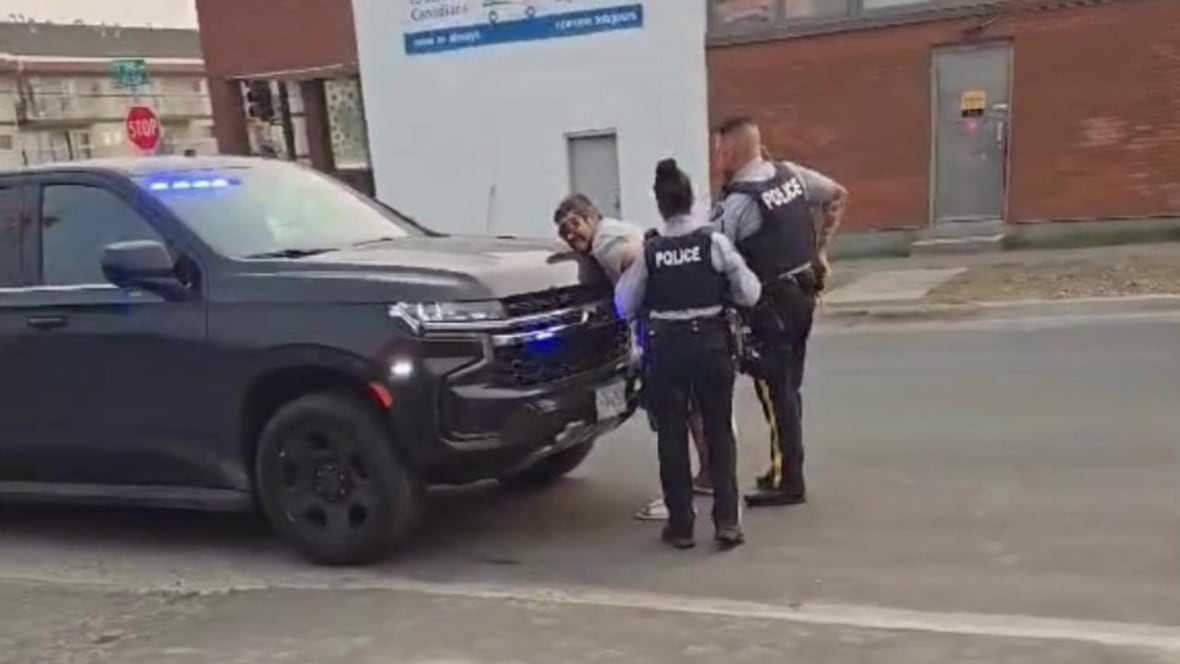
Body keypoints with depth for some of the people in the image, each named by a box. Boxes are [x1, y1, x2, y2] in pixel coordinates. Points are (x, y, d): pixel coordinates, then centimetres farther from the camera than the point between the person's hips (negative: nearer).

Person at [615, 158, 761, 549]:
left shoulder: (649, 252, -5)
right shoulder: (714, 242, -7)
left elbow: (625, 306, 0)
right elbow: (748, 294, -6)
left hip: (665, 348, 0)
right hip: (710, 343, 0)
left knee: (671, 436, 10)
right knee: (719, 432, 12)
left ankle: (681, 525, 15)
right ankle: (727, 522, 9)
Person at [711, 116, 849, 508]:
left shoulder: (738, 202, -19)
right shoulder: (792, 174, 5)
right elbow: (839, 196, 17)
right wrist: (820, 248, 18)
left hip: (770, 304, -8)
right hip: (803, 294, 8)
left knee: (775, 392, 1)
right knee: (788, 387, 16)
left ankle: (788, 482, 8)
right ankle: (784, 470, 27)